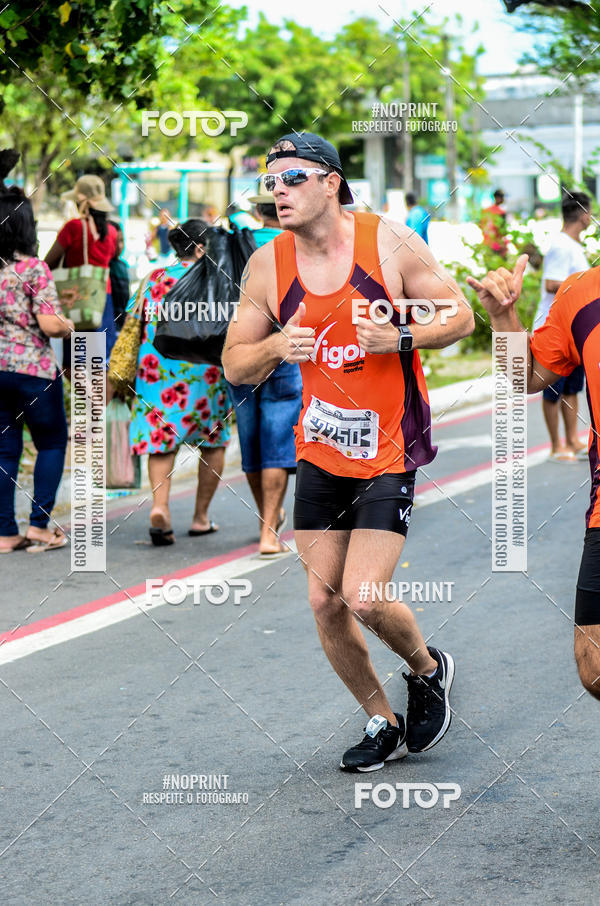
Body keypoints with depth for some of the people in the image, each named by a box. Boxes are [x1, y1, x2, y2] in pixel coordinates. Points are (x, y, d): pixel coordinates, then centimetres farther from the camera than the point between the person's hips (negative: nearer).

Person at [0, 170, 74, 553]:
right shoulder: (34, 269, -13)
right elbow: (49, 324, -18)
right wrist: (68, 325, 2)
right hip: (34, 368, -5)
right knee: (53, 443, 10)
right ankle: (39, 525, 3)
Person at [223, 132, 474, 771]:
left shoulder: (389, 242, -10)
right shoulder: (266, 266, -2)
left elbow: (459, 316, -2)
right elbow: (234, 365, 4)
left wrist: (401, 339, -20)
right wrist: (275, 346, -17)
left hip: (389, 449, -4)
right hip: (319, 452, 4)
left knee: (363, 600, -13)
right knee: (325, 603, 4)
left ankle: (429, 670, 20)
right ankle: (382, 724, 26)